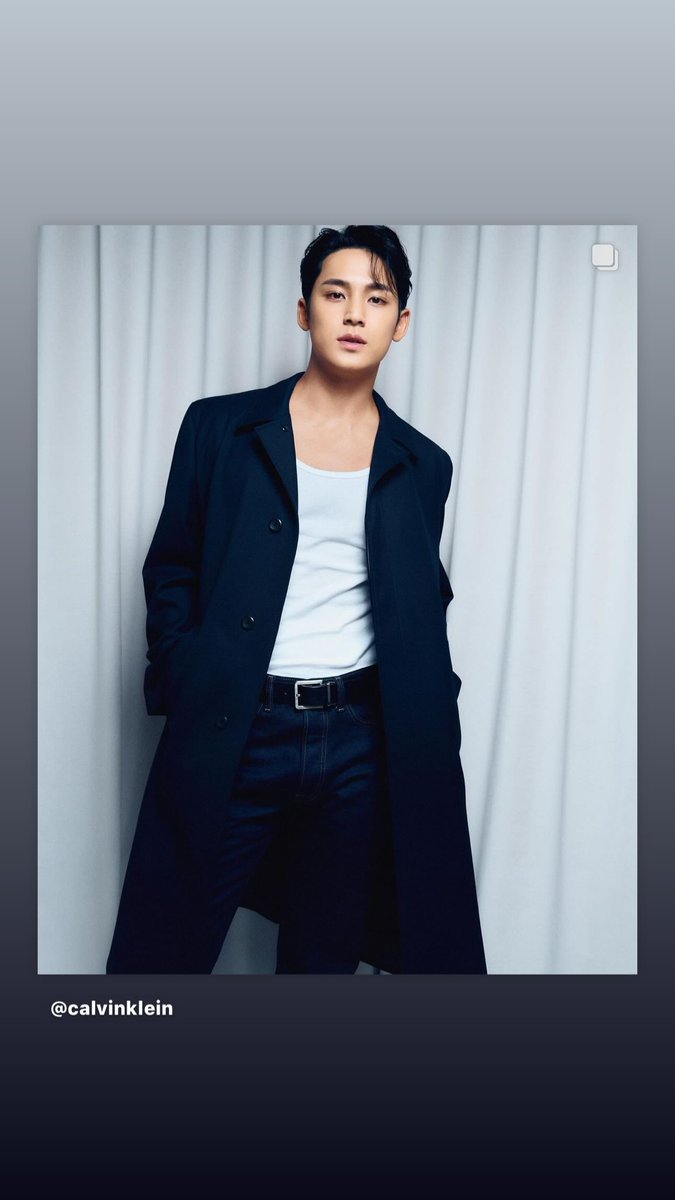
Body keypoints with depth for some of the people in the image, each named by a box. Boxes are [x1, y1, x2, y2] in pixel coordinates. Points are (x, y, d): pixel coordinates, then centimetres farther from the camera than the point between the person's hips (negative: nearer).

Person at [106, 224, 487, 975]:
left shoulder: (421, 465, 9)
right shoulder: (219, 428, 4)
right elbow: (170, 572, 6)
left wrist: (433, 710, 4)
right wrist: (183, 685, -4)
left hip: (362, 743, 2)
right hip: (230, 737, -1)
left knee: (326, 954, 16)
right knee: (164, 949, 8)